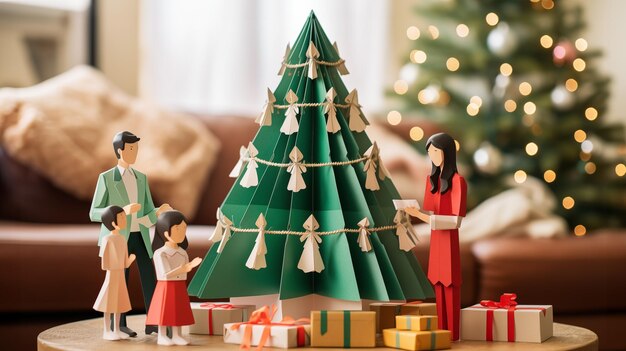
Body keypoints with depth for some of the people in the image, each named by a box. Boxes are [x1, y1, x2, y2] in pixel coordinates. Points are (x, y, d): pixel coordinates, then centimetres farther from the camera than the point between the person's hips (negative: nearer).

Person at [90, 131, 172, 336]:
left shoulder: (141, 178, 10)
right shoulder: (106, 178, -6)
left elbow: (148, 213, 10)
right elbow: (94, 214, -10)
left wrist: (160, 211, -16)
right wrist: (122, 210, -25)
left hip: (140, 236, 5)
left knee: (150, 278, -1)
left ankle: (152, 323, 6)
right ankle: (119, 325, 13)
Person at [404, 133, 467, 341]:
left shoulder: (458, 181, -13)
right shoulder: (432, 179, 11)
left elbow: (456, 220, -19)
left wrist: (423, 217, -25)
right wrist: (415, 211, -6)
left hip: (449, 239, -7)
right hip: (435, 239, 7)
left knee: (450, 285, -3)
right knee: (438, 284, 9)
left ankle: (452, 333, 4)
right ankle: (442, 331, 15)